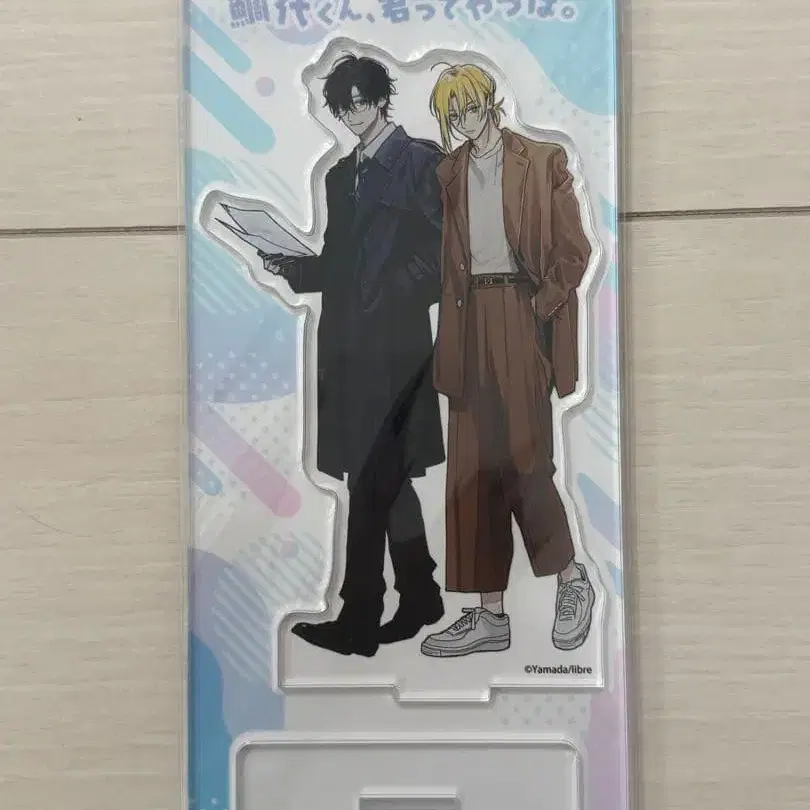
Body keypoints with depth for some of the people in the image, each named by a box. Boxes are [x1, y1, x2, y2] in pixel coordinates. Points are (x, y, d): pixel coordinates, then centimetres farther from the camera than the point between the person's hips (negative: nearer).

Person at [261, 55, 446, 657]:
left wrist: (390, 300, -16)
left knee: (372, 483, -6)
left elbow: (441, 254, -8)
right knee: (388, 480, 13)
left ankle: (359, 620, 2)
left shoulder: (421, 162, -1)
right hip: (349, 347, 7)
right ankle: (420, 598, 25)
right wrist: (289, 267, 3)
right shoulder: (342, 174, 19)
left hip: (392, 347, -7)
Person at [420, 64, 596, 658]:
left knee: (520, 458, -8)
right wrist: (453, 334, 5)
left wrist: (541, 308, -9)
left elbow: (574, 251, -1)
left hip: (521, 319, -5)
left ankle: (572, 581, 15)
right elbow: (450, 258, 15)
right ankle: (490, 615, 9)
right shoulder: (450, 172, 15)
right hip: (471, 322, 5)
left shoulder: (543, 162, 1)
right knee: (472, 468, 2)